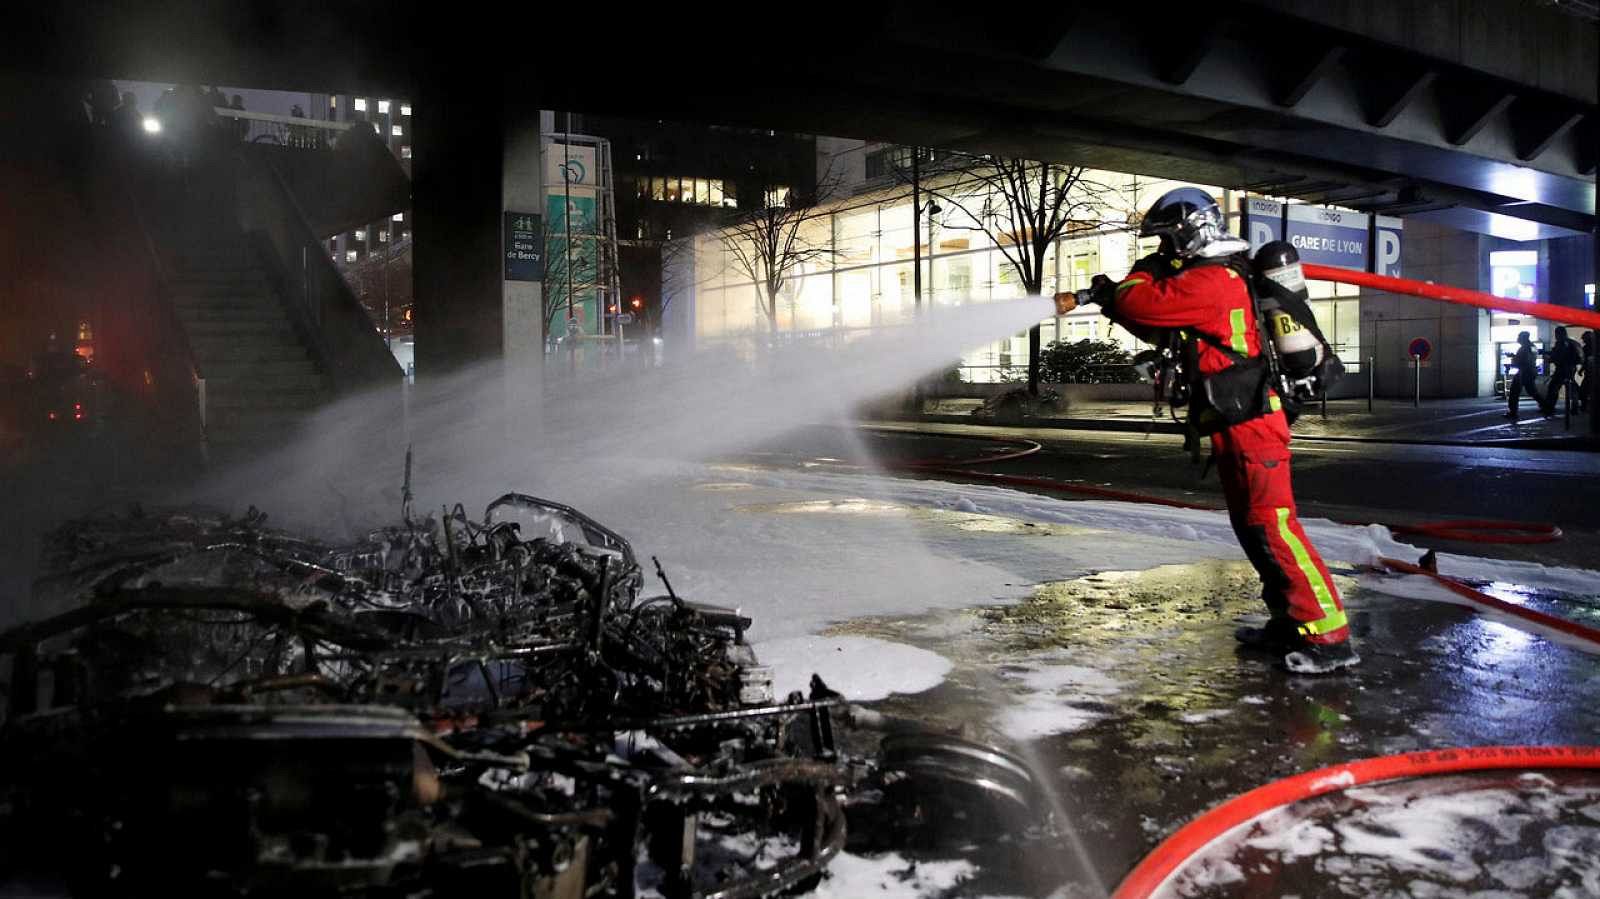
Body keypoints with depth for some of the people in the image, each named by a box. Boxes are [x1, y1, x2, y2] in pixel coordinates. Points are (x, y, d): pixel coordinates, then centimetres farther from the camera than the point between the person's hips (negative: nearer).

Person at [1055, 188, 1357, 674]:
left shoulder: (1212, 280, -15)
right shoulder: (1215, 279, 19)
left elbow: (1143, 305, -21)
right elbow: (1156, 319, 21)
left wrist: (1140, 275, 1)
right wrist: (1112, 298, 5)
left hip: (1249, 425, -11)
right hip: (1239, 425, 11)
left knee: (1272, 527, -11)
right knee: (1253, 528, 14)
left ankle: (1329, 637, -9)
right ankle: (1290, 623, 21)